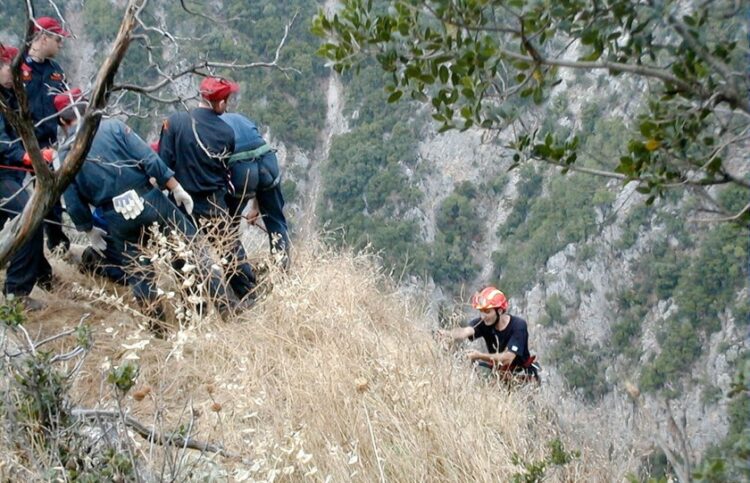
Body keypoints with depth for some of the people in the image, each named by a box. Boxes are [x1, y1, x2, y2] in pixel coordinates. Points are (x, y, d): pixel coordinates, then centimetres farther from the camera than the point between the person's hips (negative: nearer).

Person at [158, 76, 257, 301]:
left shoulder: (175, 122, -11)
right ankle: (251, 298, 22)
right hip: (216, 205, 1)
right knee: (233, 251, 15)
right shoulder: (227, 132, -4)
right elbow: (226, 169, 5)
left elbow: (164, 163, -13)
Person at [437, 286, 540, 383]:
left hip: (521, 373, -4)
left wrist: (480, 356, -45)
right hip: (496, 369, 4)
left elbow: (508, 358, -32)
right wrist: (448, 334, -57)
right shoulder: (483, 323, -15)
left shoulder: (518, 326, -23)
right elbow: (465, 331, -36)